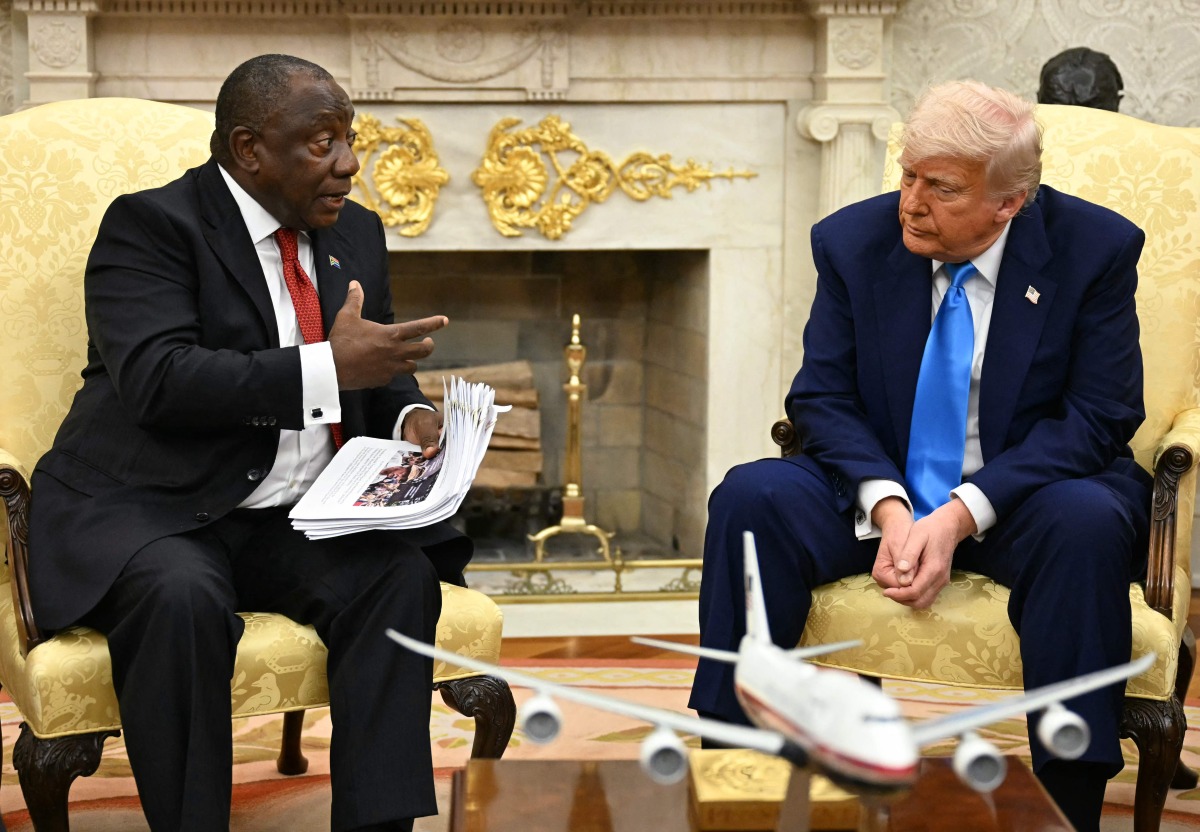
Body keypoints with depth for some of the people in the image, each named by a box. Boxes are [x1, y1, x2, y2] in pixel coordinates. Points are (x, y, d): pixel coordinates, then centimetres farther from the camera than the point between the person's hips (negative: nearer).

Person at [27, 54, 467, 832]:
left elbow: (378, 374, 20)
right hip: (157, 510, -5)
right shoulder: (150, 226, -8)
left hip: (304, 519, 6)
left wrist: (409, 413, -6)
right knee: (182, 597, -36)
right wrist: (329, 368, -29)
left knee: (400, 574, -23)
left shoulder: (355, 233, 13)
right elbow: (159, 381, -22)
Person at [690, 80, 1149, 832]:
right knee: (749, 499, -24)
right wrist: (888, 507, -22)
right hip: (881, 490, 2)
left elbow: (1100, 416, -13)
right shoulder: (854, 240, -2)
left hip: (1022, 496, -2)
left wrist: (960, 515, -25)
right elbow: (823, 397, -2)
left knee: (1087, 523, -36)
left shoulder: (1096, 248, -10)